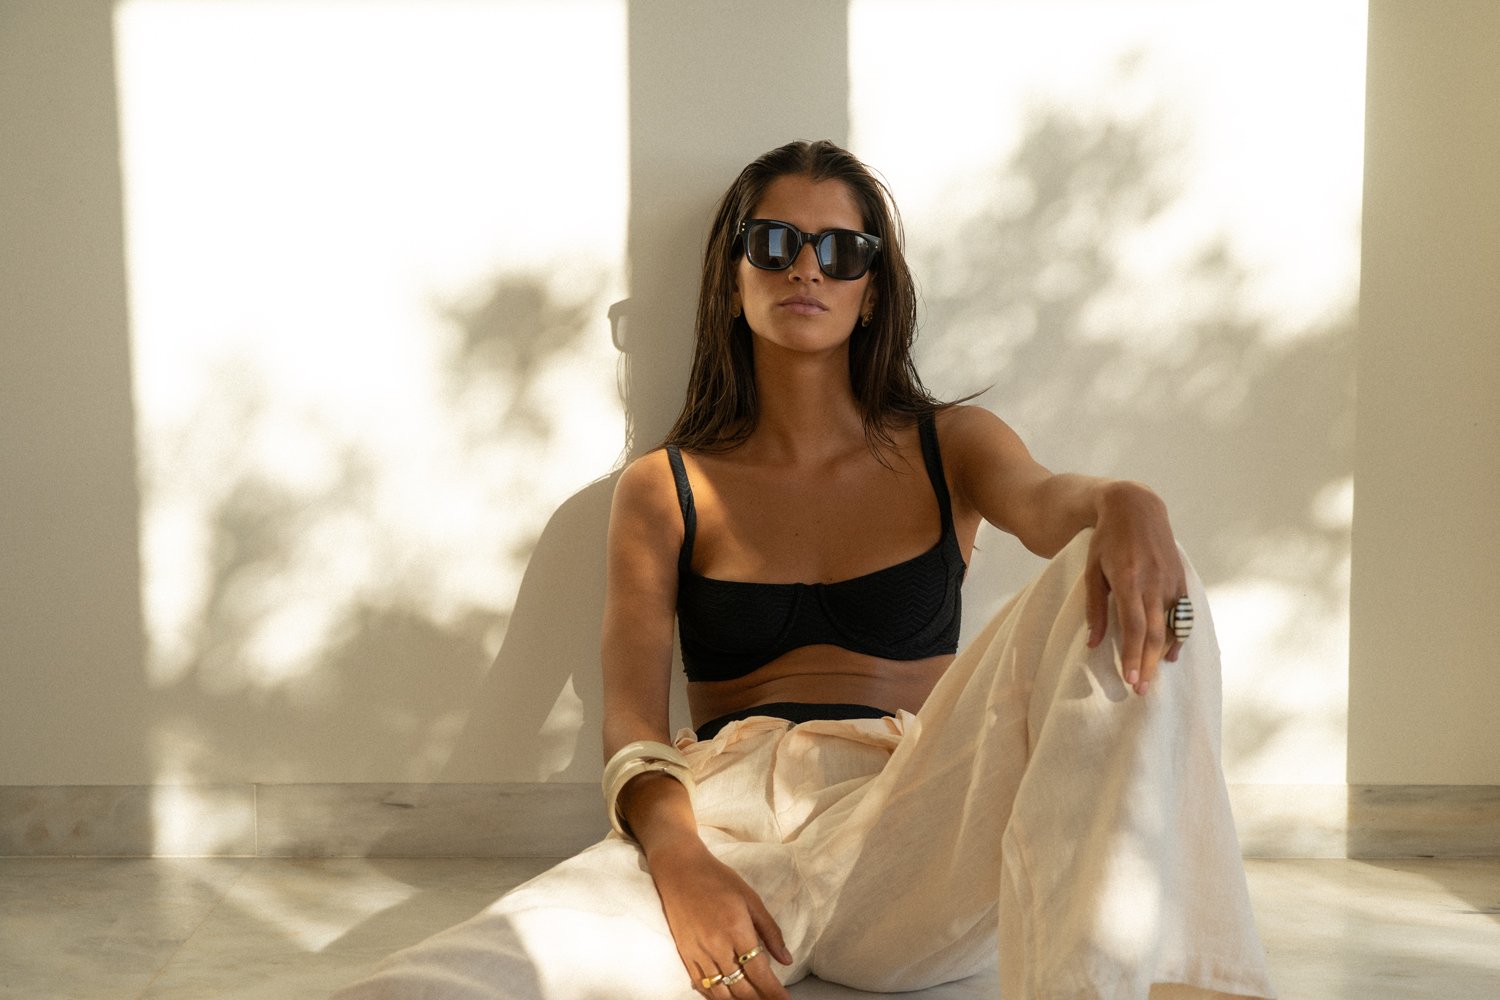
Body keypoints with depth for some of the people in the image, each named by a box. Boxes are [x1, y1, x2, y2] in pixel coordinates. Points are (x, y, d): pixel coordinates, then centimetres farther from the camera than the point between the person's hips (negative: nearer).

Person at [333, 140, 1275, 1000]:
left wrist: (1124, 506, -32)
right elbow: (631, 719, 5)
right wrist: (678, 861, -19)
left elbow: (1046, 502, -5)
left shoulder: (952, 448, 19)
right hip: (727, 827, -3)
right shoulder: (665, 489, 16)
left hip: (912, 846, 3)